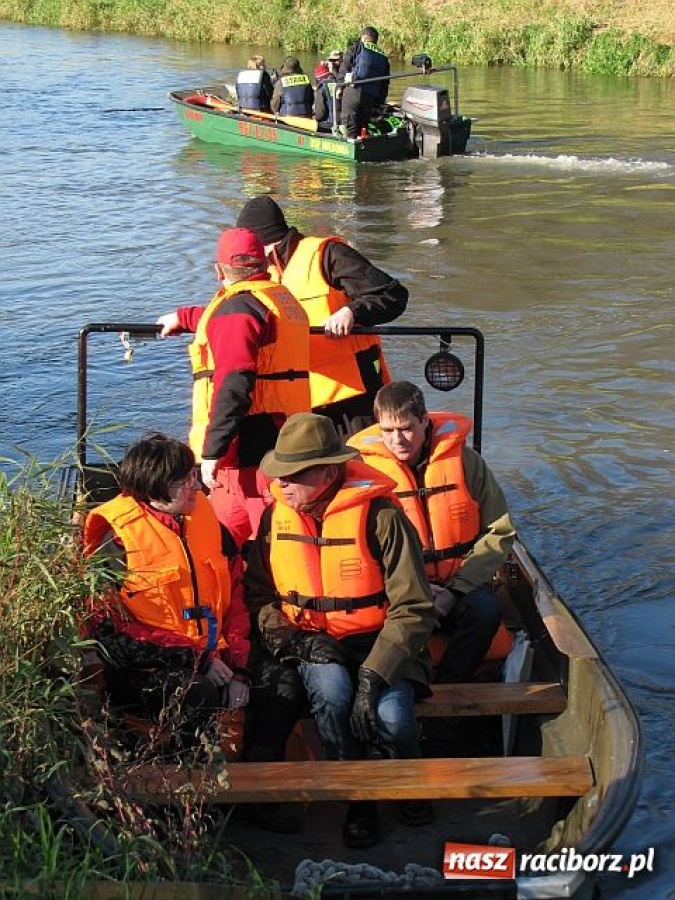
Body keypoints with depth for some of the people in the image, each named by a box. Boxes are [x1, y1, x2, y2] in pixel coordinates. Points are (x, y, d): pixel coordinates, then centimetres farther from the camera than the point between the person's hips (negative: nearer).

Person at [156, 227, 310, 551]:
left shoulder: (236, 308, -12)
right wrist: (184, 317, 55)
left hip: (247, 451, -10)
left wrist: (212, 450, -24)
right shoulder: (283, 298, 18)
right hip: (283, 442, 10)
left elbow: (234, 385, -24)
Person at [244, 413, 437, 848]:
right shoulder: (275, 517, -2)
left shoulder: (380, 516, -15)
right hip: (314, 644, 2)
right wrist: (295, 640, -11)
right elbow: (259, 594, 7)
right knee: (331, 693, -31)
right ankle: (358, 799, -5)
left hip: (380, 642, -2)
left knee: (391, 717, -29)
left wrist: (374, 674, -23)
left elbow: (413, 609, -14)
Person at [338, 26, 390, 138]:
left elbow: (344, 67, 2)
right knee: (362, 127, 11)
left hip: (354, 90, -5)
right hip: (371, 97, 5)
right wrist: (379, 102, 22)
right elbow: (385, 84, 19)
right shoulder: (383, 57, 20)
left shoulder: (357, 47, 7)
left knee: (350, 126, -6)